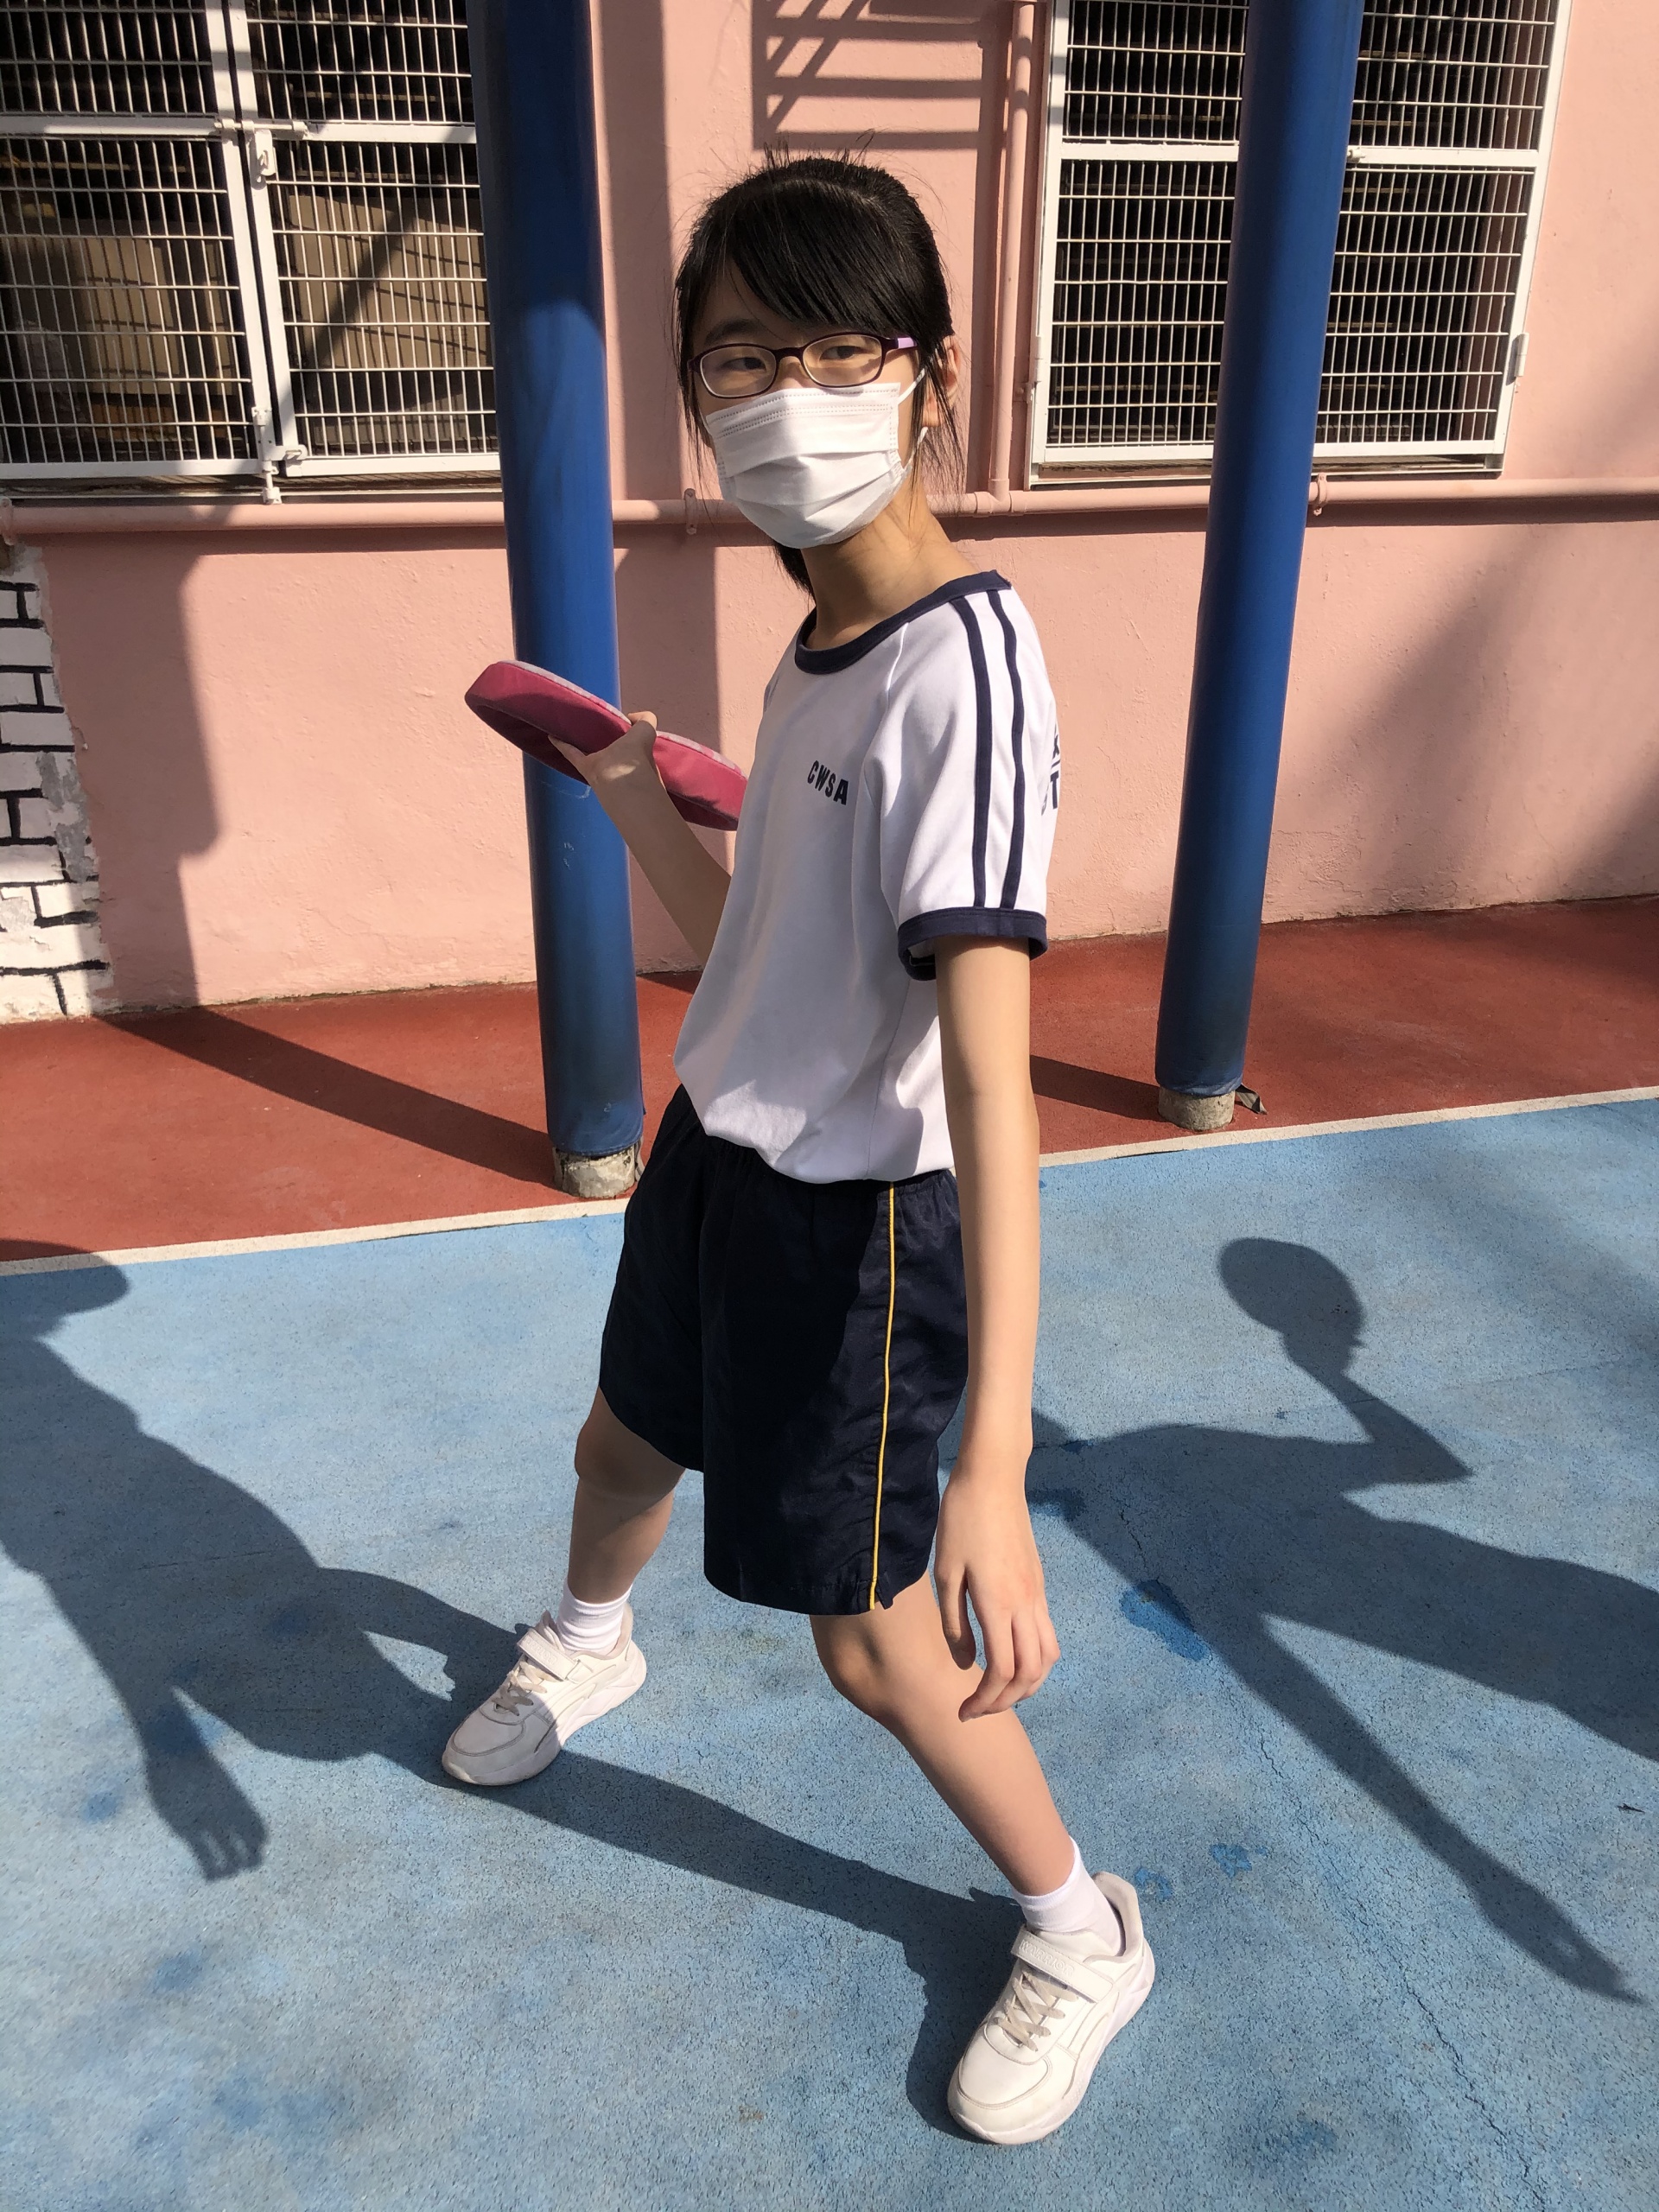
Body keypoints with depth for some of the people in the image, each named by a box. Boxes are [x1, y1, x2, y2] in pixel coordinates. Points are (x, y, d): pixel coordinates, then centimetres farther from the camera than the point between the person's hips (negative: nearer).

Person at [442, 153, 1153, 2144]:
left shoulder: (962, 662, -25)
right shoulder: (813, 652, 3)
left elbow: (987, 1071, -35)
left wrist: (995, 1460, -39)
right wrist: (630, 794, 8)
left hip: (855, 1219, -8)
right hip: (716, 1158, 8)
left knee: (874, 1641, 5)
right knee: (626, 1444, 29)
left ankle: (1081, 1935, 34)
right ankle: (583, 1654, 64)